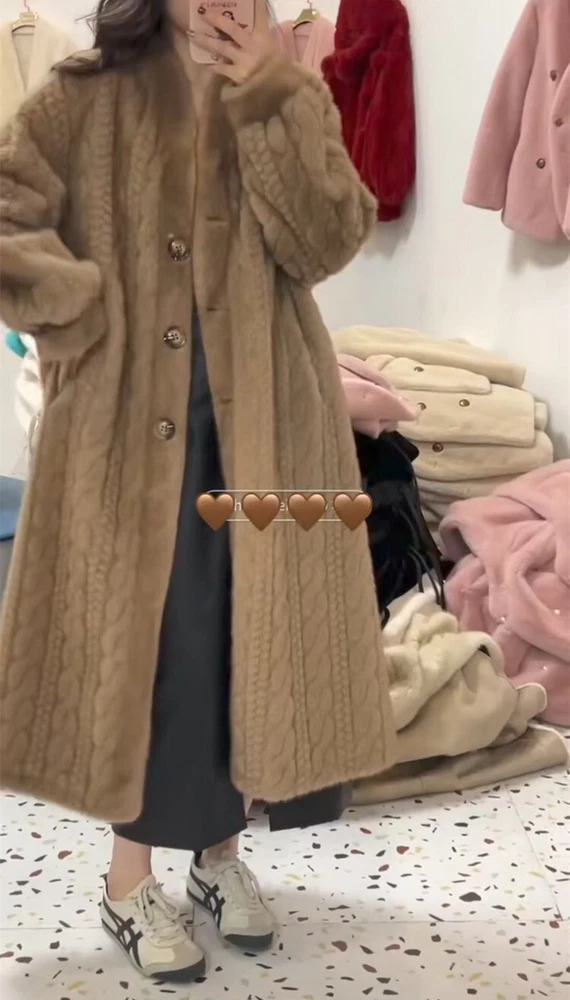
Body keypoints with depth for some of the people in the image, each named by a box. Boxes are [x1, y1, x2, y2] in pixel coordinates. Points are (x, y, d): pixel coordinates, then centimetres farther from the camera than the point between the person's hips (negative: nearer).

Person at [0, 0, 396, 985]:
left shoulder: (290, 95, 8)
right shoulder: (88, 97, 2)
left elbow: (328, 242, -6)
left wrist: (271, 109, -12)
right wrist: (86, 312, -11)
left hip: (263, 418, 3)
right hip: (131, 422, -2)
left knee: (248, 632, 8)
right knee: (140, 637, 3)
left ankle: (221, 849, 28)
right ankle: (130, 878, 20)